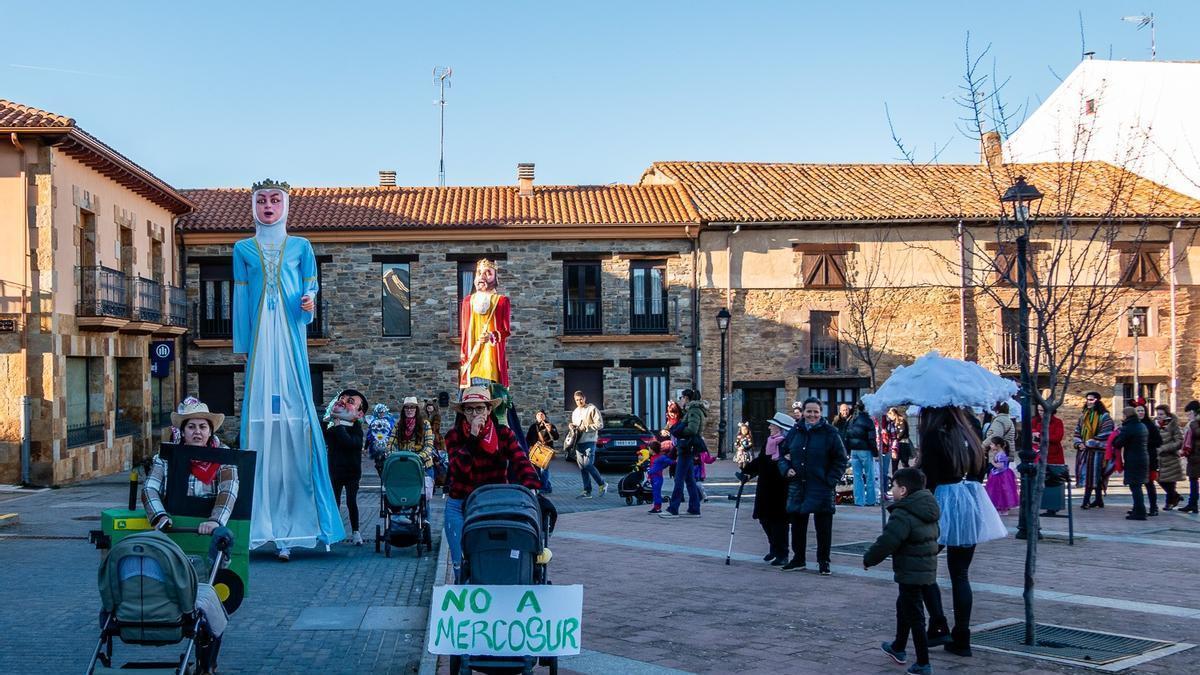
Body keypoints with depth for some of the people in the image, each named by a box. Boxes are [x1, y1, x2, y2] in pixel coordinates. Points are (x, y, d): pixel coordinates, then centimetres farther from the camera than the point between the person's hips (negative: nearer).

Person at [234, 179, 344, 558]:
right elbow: (240, 297, 13)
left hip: (290, 336, -1)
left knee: (295, 414, -7)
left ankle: (293, 518, -4)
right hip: (260, 338, 1)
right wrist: (242, 345, 10)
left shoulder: (300, 247, 11)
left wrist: (309, 300, -11)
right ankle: (265, 521, -3)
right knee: (260, 416, -5)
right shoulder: (243, 249, 13)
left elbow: (310, 284, 12)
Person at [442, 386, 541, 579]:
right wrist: (472, 437, -25)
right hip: (459, 507, 0)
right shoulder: (454, 436, -2)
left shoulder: (504, 434, -2)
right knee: (461, 567, 3)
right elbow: (460, 467, -19)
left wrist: (531, 486, -36)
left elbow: (521, 461, -17)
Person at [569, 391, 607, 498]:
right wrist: (572, 426, 7)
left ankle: (602, 484, 4)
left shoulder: (592, 409, -4)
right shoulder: (575, 412, 19)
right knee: (582, 467, 5)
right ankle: (587, 491, 9)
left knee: (588, 464, -15)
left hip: (589, 441, -7)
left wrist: (585, 427, -14)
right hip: (578, 442, 7)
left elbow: (600, 425, -9)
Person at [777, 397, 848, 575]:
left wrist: (830, 480, -10)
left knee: (823, 527, 2)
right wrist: (786, 469, -1)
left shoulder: (829, 433, -5)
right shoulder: (795, 431, 8)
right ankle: (798, 559, 26)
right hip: (797, 486, 4)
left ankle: (824, 562, 14)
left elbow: (841, 459, -2)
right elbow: (783, 454, 17)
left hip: (821, 489, -4)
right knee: (797, 524, 12)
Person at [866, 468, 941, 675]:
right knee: (903, 605, 26)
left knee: (914, 616, -2)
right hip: (927, 570, 10)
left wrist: (868, 559, -9)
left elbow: (886, 542, -24)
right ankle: (898, 649, 41)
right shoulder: (928, 512, 9)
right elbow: (935, 537, 21)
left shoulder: (903, 515, -22)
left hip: (911, 574, -10)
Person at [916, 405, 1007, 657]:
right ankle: (962, 639, 12)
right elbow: (980, 469, 14)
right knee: (961, 574, 11)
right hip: (971, 504, 6)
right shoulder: (967, 434, 9)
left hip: (944, 503, -6)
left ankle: (938, 625, -4)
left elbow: (929, 478, -14)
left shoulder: (934, 435, -11)